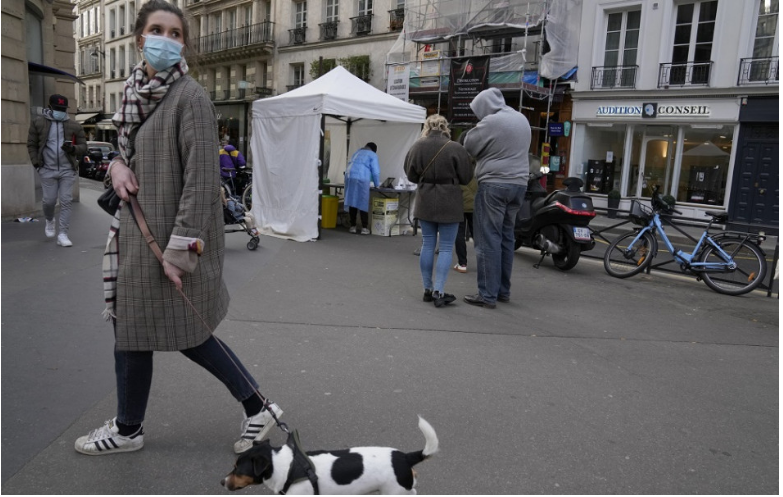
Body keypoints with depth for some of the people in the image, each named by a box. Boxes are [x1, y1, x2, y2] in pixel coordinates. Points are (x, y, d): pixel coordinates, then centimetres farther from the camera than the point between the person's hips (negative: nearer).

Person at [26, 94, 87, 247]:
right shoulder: (38, 123, 6)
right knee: (49, 200, 2)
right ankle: (49, 221, 36)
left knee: (66, 202, -3)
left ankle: (63, 234, 1)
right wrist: (36, 163, -4)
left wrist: (72, 148, -15)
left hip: (68, 170, 0)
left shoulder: (74, 126, 8)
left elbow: (83, 147, 7)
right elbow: (32, 145, 7)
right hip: (48, 170, 0)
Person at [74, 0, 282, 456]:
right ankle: (257, 406, 26)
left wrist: (179, 250, -21)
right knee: (184, 332, 13)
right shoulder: (137, 90, 11)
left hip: (167, 234, -8)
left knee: (134, 331, 6)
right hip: (138, 226, 8)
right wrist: (117, 165, -2)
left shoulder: (191, 97, -13)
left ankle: (128, 430, 31)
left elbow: (201, 179, -18)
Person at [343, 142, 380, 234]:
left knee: (352, 202, 7)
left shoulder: (358, 152, 27)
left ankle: (353, 226, 9)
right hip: (361, 179, -5)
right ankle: (364, 228, 0)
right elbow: (375, 171, 0)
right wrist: (377, 184, 14)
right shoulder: (373, 155, 8)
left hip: (349, 177, 6)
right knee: (363, 203, -1)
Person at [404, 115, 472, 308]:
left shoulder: (417, 146, -4)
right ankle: (439, 292, -1)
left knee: (428, 244, 13)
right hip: (449, 203, -3)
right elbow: (466, 178, -4)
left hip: (425, 201, 4)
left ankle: (428, 289, 18)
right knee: (446, 248, 3)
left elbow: (411, 175, 6)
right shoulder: (456, 148, -13)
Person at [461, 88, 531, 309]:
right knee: (506, 237, 13)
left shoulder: (491, 121, -11)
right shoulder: (522, 119, 15)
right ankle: (503, 291, 19)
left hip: (494, 184, -8)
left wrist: (473, 132, 13)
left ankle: (488, 295, -4)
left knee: (488, 239, -5)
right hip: (519, 183, 8)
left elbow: (469, 147, -2)